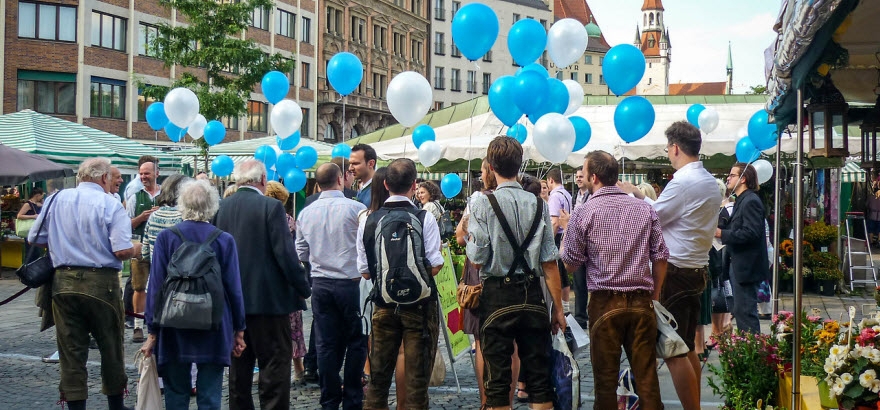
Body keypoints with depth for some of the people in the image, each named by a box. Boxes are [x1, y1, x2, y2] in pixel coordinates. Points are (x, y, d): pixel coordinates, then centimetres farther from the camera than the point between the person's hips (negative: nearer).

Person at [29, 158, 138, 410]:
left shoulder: (56, 199, 5)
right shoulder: (110, 205, -8)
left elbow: (35, 239, 9)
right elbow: (122, 250, -16)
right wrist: (137, 250, 5)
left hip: (63, 282, 3)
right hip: (102, 283, -3)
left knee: (71, 349, 8)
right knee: (111, 347, 12)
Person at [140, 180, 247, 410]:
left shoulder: (166, 237, -5)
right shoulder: (225, 240, -5)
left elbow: (155, 286, -3)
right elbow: (234, 288, -2)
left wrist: (152, 331, 4)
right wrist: (238, 330, 8)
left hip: (174, 331, 1)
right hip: (214, 331, 0)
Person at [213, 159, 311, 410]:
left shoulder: (221, 208, 4)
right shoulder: (271, 207, -12)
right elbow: (285, 253, -15)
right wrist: (303, 289, -6)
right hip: (268, 298, -6)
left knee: (239, 363, 15)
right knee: (275, 362, 0)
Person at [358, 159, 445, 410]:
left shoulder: (369, 221, -1)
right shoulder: (424, 219, -11)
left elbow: (365, 271, 3)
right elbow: (434, 267, -13)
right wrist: (440, 259, 8)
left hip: (384, 306, 3)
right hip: (419, 306, -3)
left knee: (379, 374, 13)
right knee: (417, 377, 4)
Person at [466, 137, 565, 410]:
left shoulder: (482, 204, -10)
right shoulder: (537, 204, 0)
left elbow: (477, 260, -11)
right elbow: (549, 263, 0)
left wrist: (469, 238, 10)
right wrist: (558, 308, 7)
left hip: (497, 295, -3)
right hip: (532, 295, 3)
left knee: (497, 379, 6)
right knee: (539, 376, 11)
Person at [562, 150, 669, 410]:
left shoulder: (583, 213, -4)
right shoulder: (645, 209, 5)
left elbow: (571, 263, 1)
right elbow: (660, 257, 5)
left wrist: (566, 231, 17)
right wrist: (654, 296, 15)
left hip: (605, 303, -3)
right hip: (641, 302, 3)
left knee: (606, 378, 6)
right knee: (647, 377, 7)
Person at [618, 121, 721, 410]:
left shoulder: (683, 182, -18)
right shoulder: (710, 182, 11)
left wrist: (635, 195, 7)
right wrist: (644, 196, 17)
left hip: (676, 272, -10)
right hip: (698, 270, 10)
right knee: (688, 348, 17)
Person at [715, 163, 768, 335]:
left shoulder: (751, 201, -15)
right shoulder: (741, 201, 17)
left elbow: (751, 232, -24)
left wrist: (722, 234, -21)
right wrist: (723, 232, 5)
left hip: (746, 267, -11)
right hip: (738, 265, 11)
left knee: (745, 311, -8)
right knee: (740, 311, 15)